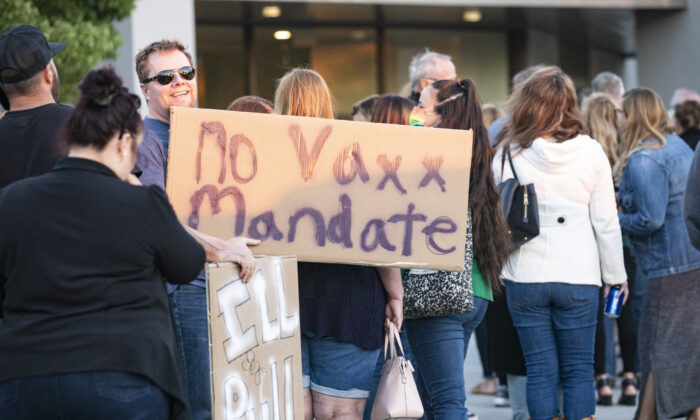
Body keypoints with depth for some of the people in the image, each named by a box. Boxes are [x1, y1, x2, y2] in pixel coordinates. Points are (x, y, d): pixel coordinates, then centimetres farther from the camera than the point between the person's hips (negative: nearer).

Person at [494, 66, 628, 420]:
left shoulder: (508, 154, -4)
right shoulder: (590, 153, -4)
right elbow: (606, 222, 0)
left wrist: (495, 270, 11)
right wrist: (615, 275, 10)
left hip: (525, 279, 0)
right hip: (578, 278, 0)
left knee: (541, 372, 6)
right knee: (579, 371, 7)